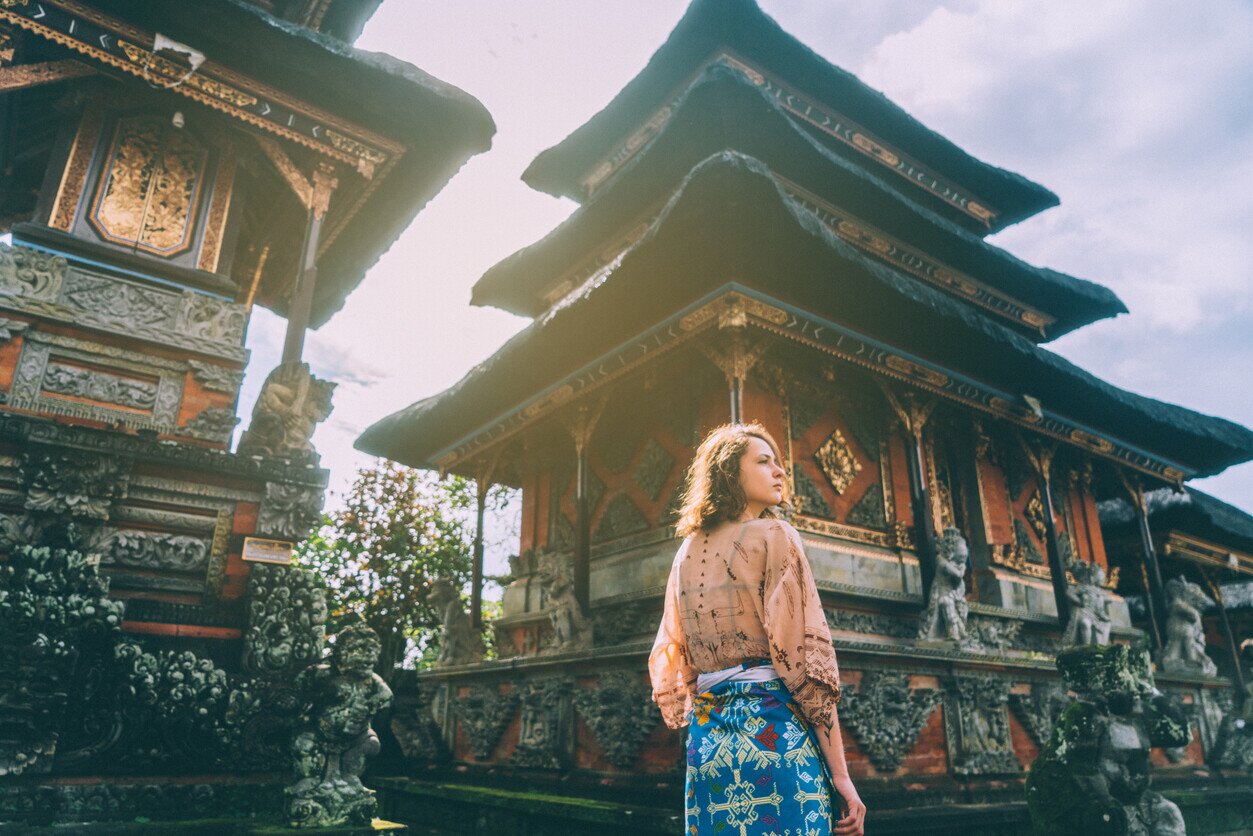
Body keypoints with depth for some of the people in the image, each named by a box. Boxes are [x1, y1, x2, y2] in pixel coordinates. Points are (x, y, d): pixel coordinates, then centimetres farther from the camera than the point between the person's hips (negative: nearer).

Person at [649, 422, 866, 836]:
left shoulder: (687, 552, 13)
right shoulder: (773, 536, -5)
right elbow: (803, 654, -13)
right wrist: (840, 773, -10)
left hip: (707, 737, 7)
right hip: (773, 729, -6)